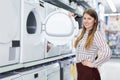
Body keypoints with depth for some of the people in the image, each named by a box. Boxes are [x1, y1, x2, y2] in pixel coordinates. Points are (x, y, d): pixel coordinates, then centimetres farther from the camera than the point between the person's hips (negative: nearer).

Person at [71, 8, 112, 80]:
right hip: (79, 70, 7)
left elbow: (107, 53, -27)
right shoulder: (81, 32, 7)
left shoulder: (96, 34, -15)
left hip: (89, 72, -7)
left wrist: (94, 64, -17)